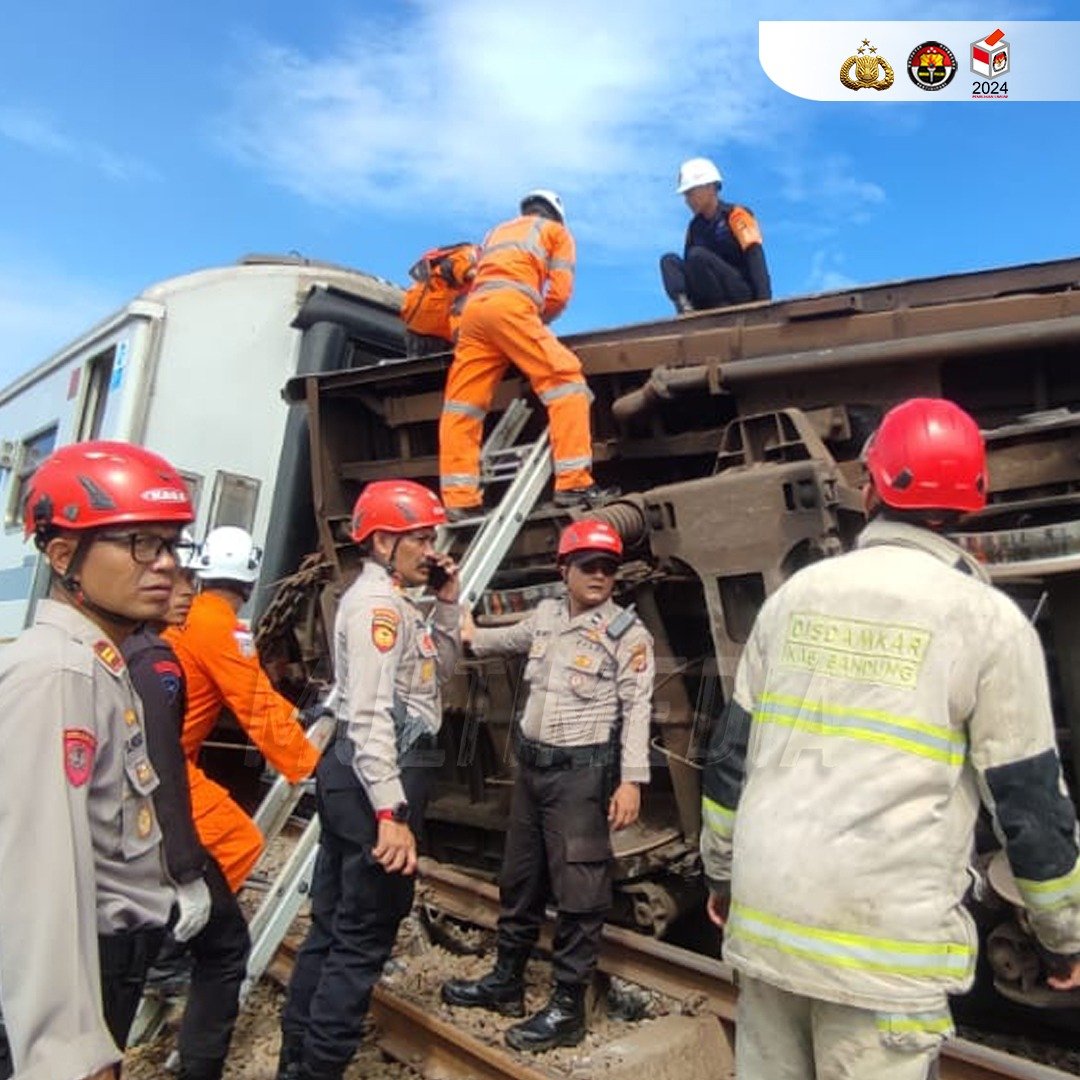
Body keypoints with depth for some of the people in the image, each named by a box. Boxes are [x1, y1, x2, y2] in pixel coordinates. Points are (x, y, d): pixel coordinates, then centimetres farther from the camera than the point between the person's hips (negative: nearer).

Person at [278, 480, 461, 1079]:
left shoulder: (388, 600, 16)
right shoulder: (379, 603, -16)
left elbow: (440, 668, 24)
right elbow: (370, 715, -25)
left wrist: (447, 604, 11)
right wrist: (391, 812, -29)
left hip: (355, 775, 11)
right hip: (376, 780, -11)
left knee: (332, 927, 19)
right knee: (364, 936, 0)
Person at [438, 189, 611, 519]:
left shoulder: (497, 232, 40)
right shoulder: (556, 231, 24)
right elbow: (560, 293, 11)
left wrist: (531, 318, 30)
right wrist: (538, 321, 26)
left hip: (473, 309, 6)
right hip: (510, 305, -6)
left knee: (461, 406, 3)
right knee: (565, 378, -7)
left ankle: (459, 502, -5)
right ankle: (573, 483, -21)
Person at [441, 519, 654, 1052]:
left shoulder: (627, 632, -9)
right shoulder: (545, 617, 9)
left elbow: (637, 709, -14)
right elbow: (487, 641, 26)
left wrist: (631, 780, -20)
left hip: (582, 770, -6)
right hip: (532, 763, 7)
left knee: (578, 892, 2)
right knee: (519, 879, 19)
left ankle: (567, 1008, 15)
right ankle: (506, 980, 36)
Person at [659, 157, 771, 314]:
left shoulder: (736, 215, -3)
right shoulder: (695, 226, 15)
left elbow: (756, 258, -15)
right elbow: (688, 266, 11)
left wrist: (764, 301, -27)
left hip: (744, 294, -6)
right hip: (712, 304, 6)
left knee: (697, 255, -25)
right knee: (669, 261, -8)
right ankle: (684, 306, -31)